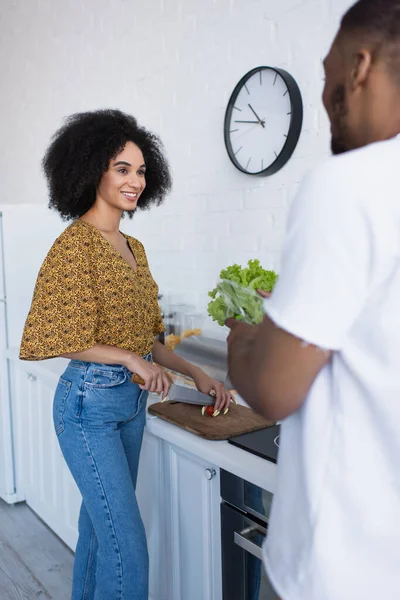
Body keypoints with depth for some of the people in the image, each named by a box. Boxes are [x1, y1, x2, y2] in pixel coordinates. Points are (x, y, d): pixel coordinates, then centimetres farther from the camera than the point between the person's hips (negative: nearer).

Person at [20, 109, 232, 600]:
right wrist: (130, 359, -19)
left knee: (101, 523, 21)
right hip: (90, 403, -8)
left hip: (132, 400, 8)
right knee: (127, 547, -3)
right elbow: (55, 338, -18)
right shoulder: (76, 243, -15)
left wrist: (194, 373, 7)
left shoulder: (132, 247, 10)